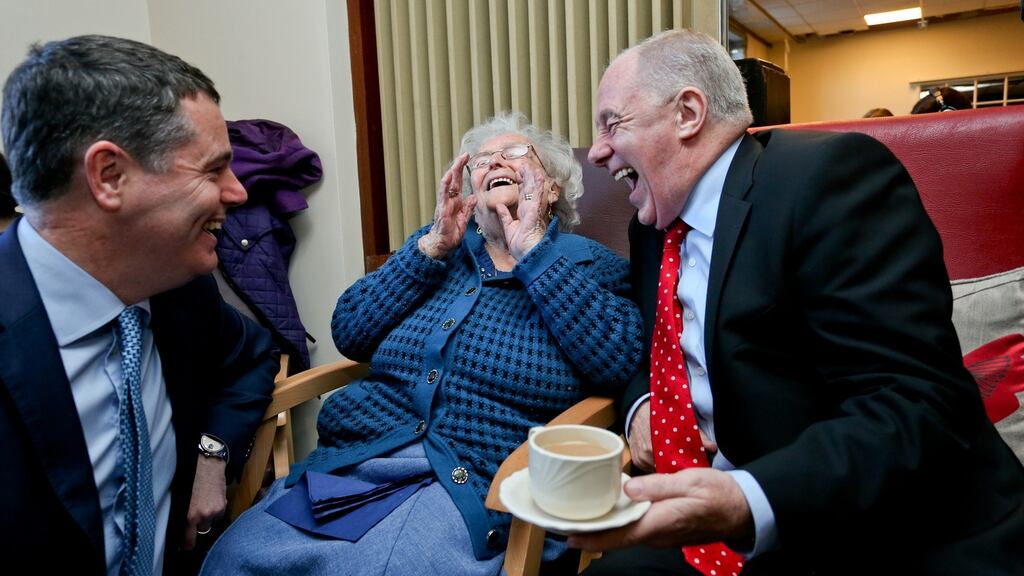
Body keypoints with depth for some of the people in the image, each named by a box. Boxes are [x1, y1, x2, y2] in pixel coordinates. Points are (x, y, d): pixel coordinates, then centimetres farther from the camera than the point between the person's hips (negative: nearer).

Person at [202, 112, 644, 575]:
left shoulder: (586, 260, 8)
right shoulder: (440, 244, 17)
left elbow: (620, 361, -12)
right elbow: (349, 334, 7)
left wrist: (533, 249, -10)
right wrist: (435, 246, -2)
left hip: (473, 484, -3)